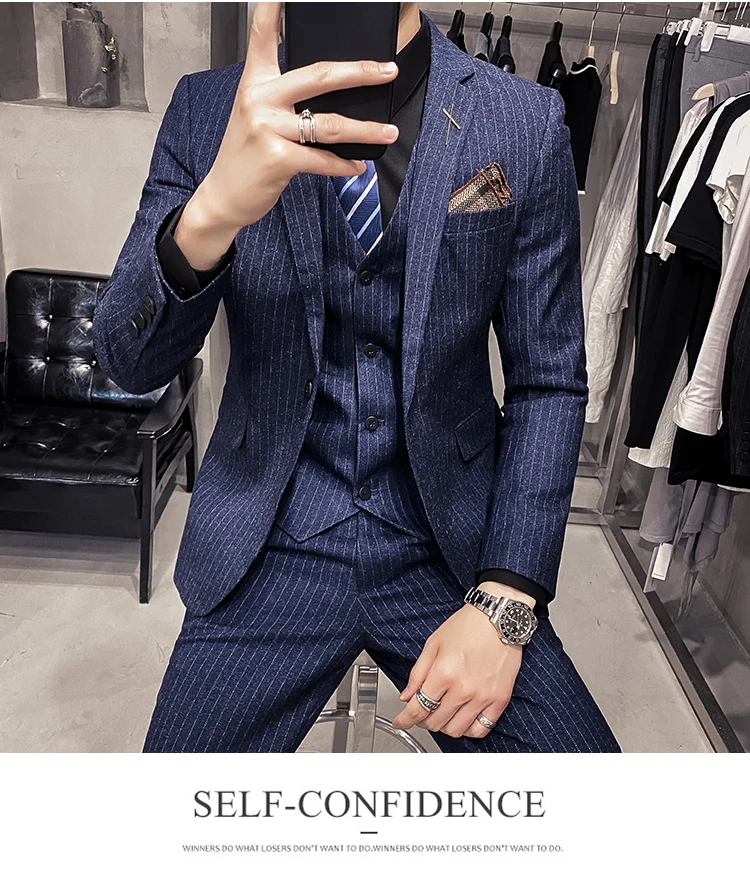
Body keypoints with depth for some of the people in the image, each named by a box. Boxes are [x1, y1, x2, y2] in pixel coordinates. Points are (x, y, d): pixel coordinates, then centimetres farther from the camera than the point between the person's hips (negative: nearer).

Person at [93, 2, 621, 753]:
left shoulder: (525, 124, -5)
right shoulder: (208, 109, -2)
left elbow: (549, 381, -2)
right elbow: (129, 363, -7)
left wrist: (505, 603, -11)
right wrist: (210, 211, -28)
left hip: (450, 544, 1)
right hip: (268, 547, 1)